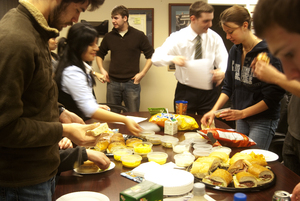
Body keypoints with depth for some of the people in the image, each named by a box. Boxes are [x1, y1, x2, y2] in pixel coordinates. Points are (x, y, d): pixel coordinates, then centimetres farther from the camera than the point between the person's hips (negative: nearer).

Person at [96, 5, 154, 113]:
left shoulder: (139, 35, 0)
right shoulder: (109, 37, 8)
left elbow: (150, 55, 4)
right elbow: (99, 54, 21)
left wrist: (142, 73, -5)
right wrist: (102, 70, 5)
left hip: (131, 83, -2)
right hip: (113, 83, 3)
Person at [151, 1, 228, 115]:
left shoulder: (215, 38, -3)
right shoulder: (177, 38, -9)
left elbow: (224, 62, -7)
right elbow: (156, 58, -16)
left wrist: (222, 72, -32)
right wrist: (173, 58, -37)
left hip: (209, 93, 2)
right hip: (185, 92, -1)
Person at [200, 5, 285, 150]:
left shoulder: (268, 53, -18)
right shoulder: (235, 51, 4)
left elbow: (272, 98, -17)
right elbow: (228, 87, 8)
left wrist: (242, 113, -19)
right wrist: (214, 110, -5)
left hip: (264, 120, -6)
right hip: (241, 118, 7)